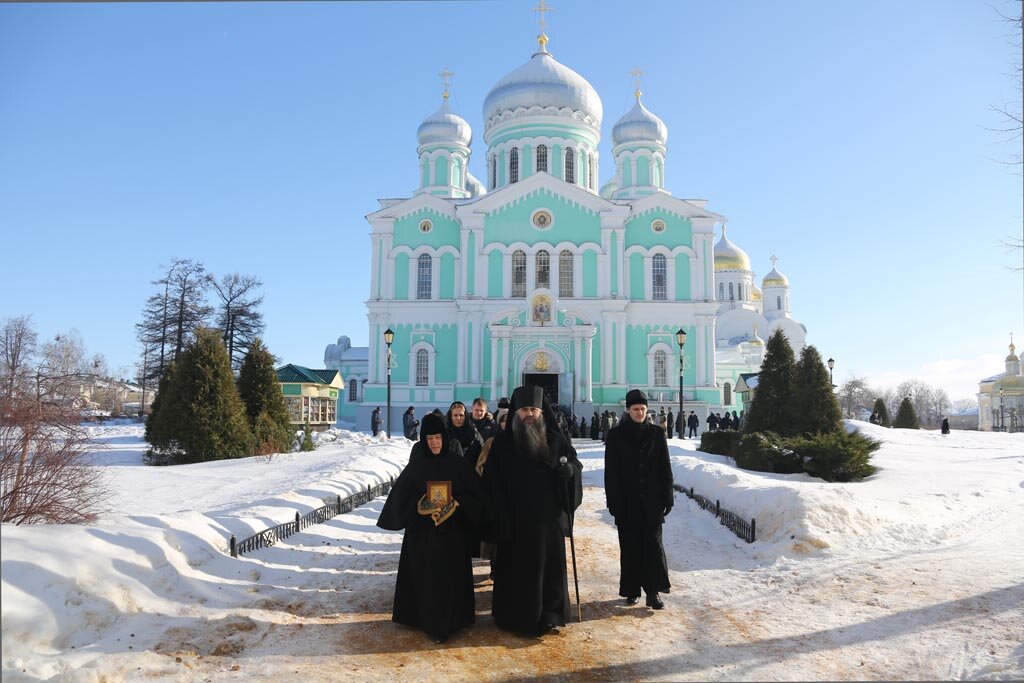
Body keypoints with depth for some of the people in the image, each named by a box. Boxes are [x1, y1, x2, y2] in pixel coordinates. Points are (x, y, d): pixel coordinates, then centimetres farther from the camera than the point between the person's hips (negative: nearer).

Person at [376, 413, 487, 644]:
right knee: (426, 577, 4)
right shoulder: (415, 467, -2)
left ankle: (447, 621, 16)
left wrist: (455, 504, -17)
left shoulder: (458, 464, -3)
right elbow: (400, 496, -2)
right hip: (422, 532, 0)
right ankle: (428, 619, 18)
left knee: (450, 576, 4)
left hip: (453, 532, 0)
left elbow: (475, 494, -1)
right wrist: (420, 506, -18)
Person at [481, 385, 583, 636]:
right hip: (515, 520, -2)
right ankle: (514, 617, 24)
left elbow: (576, 463, 9)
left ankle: (550, 615, 26)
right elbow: (492, 483, -6)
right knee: (517, 569, 7)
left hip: (549, 518, 2)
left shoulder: (555, 439, 2)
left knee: (550, 566, 10)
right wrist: (499, 517, -12)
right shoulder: (502, 442, -3)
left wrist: (568, 468, -16)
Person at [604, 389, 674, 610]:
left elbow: (665, 467, 5)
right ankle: (632, 590, 17)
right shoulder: (616, 435, -2)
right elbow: (611, 472, -3)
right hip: (627, 502, -1)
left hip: (651, 500, 1)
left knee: (653, 543, -3)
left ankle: (653, 591, 4)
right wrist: (613, 501, -7)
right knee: (630, 547, 6)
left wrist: (667, 497, 1)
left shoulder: (656, 433, 3)